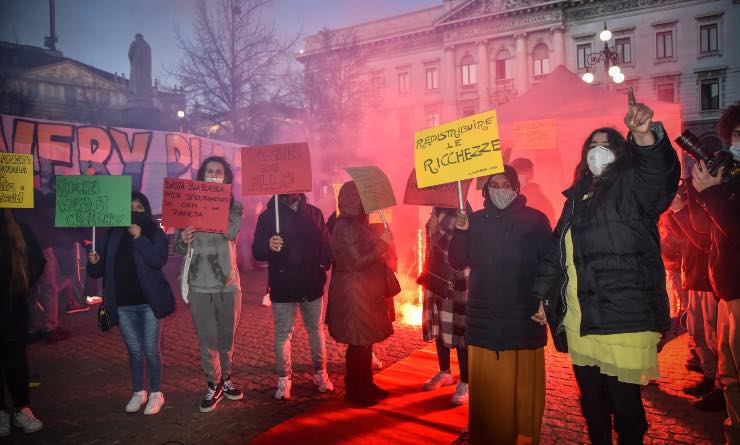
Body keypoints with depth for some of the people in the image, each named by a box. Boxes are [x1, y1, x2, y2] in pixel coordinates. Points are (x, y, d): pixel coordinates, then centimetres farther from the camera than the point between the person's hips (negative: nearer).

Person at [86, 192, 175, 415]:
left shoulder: (155, 233, -1)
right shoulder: (112, 235, 7)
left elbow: (159, 260, -17)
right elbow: (98, 271, 7)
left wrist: (139, 239, -22)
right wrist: (94, 262, -15)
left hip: (149, 302, -3)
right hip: (123, 305, 3)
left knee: (151, 350, 2)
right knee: (135, 351, 12)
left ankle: (156, 394, 18)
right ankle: (138, 393, 29)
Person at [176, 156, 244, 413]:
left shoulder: (234, 205, 4)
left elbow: (231, 231, -16)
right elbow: (178, 245, 6)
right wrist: (183, 240, -17)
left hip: (229, 283, 1)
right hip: (199, 285, -1)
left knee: (227, 337, 12)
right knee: (207, 339, 2)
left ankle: (226, 378, 29)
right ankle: (213, 385, 17)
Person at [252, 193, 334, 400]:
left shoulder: (314, 213, 8)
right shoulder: (268, 216, 0)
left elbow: (326, 244, 11)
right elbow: (257, 251, -4)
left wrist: (325, 263, -8)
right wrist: (268, 245, -27)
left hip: (311, 284, 2)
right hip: (282, 286, -2)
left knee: (316, 329, 11)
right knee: (283, 333, 3)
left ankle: (320, 373, 26)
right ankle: (283, 380, 16)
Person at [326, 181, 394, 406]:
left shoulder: (357, 224, 13)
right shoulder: (345, 227, -18)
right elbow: (358, 262, -23)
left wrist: (381, 244, 8)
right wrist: (383, 243, -17)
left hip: (365, 292, 10)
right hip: (353, 292, -10)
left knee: (366, 341, 16)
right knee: (358, 343, -1)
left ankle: (365, 384, 28)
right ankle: (353, 390, 12)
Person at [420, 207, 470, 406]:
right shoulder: (437, 211, 7)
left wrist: (438, 232, -25)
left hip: (456, 283, -8)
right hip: (436, 279, 8)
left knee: (459, 330, 0)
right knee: (439, 328, 17)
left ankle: (465, 383, 11)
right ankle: (445, 373, 34)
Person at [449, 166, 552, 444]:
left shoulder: (534, 220, 1)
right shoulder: (475, 220, 9)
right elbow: (458, 262, 6)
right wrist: (461, 232, -8)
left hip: (522, 317, -2)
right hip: (483, 317, 3)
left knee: (522, 384, 0)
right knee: (485, 384, 6)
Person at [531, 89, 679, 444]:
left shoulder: (631, 187, -1)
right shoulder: (577, 197, 16)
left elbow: (660, 174, -25)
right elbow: (557, 251, 18)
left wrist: (645, 137, -45)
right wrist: (544, 297, 16)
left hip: (623, 321, -6)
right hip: (579, 322, 6)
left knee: (624, 402, 3)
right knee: (591, 402, 17)